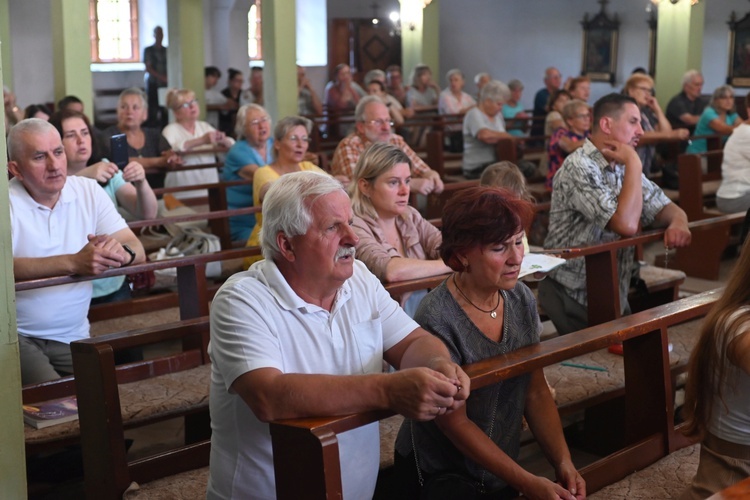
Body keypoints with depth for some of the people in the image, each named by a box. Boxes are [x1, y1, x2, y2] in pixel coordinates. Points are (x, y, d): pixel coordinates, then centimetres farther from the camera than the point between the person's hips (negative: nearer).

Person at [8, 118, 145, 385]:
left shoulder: (88, 191, 5)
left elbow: (137, 251, -2)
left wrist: (121, 251, -25)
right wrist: (73, 262, -32)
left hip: (73, 337, 4)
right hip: (17, 335, -4)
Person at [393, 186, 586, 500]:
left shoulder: (522, 300, -5)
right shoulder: (437, 321, -24)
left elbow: (537, 393, 1)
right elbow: (455, 423, -19)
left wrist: (563, 462, -11)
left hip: (502, 469, 6)